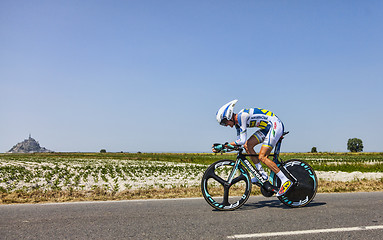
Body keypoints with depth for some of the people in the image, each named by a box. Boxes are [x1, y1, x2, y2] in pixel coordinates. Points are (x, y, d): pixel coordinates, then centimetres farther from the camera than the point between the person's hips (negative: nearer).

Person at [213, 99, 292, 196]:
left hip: (275, 125, -10)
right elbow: (239, 142, 9)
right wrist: (221, 148, 2)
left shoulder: (242, 116, -21)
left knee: (262, 157, -13)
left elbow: (242, 141, -24)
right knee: (248, 145, 1)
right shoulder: (237, 122, 8)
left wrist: (224, 145, -19)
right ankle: (262, 174, 8)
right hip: (268, 128, 10)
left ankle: (285, 181, -7)